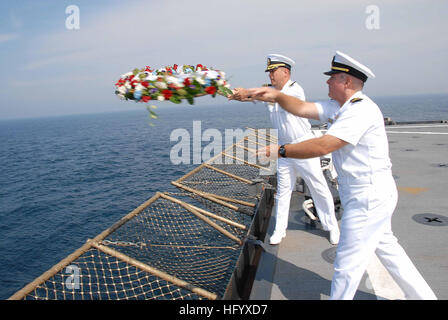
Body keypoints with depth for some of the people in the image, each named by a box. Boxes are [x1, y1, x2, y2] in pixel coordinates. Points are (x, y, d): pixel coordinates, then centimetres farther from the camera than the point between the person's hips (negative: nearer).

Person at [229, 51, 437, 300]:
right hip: (371, 195, 10)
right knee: (385, 247, 24)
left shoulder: (362, 110, -22)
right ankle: (422, 295, 42)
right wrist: (274, 95, -8)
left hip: (369, 197, -10)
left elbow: (323, 146, -29)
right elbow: (302, 108, 6)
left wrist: (280, 150, -23)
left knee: (347, 264, 1)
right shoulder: (338, 107, 8)